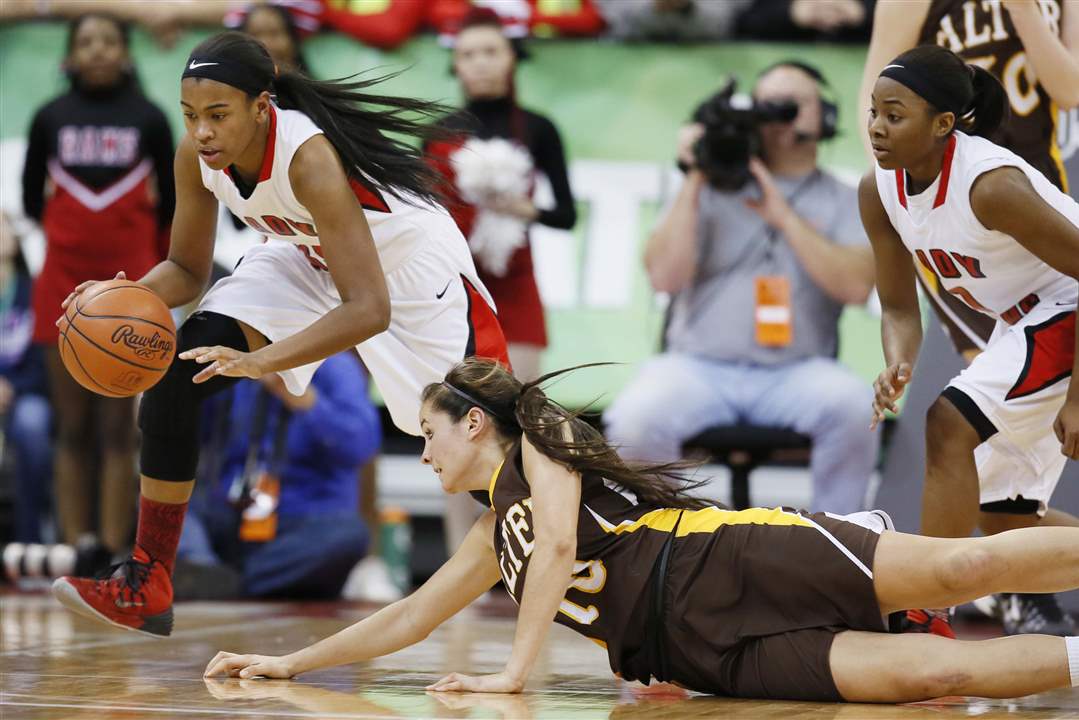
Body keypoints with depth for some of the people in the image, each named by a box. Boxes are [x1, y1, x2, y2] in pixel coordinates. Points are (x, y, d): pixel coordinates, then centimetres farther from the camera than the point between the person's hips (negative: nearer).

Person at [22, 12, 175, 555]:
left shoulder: (149, 120, 2)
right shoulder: (50, 118, 4)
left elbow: (170, 206, 8)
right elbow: (32, 198, 13)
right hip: (63, 288, 1)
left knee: (117, 429, -1)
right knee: (72, 429, 3)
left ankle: (113, 554, 0)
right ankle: (73, 551, 4)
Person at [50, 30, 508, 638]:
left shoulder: (308, 156, -39)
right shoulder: (198, 156, -19)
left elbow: (369, 310, -42)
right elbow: (188, 269, -3)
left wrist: (261, 361, -52)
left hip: (410, 268, -6)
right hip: (308, 261, 6)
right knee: (177, 369, -12)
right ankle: (145, 588, -6)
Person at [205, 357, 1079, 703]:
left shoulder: (539, 436, 10)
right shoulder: (493, 540, 32)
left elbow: (560, 545, -5)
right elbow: (407, 618, 38)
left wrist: (515, 672, -9)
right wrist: (287, 663, 38)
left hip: (736, 565, -5)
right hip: (713, 651, 5)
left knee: (962, 566, -24)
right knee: (926, 673, -19)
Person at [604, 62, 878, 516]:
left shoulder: (844, 202, 12)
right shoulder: (712, 187, 14)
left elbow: (856, 286, -6)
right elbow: (664, 276, 2)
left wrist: (785, 217, -9)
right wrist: (694, 183, -2)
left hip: (795, 372, 0)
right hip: (697, 366, 0)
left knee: (854, 404, -34)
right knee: (634, 419, -31)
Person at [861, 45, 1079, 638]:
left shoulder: (990, 183, -30)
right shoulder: (878, 191, -8)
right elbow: (899, 306, 2)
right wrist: (897, 366, -20)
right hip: (1023, 322, 9)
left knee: (949, 426, -25)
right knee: (999, 512, 12)